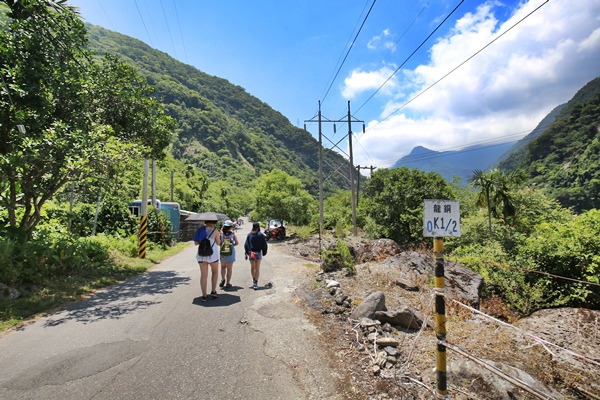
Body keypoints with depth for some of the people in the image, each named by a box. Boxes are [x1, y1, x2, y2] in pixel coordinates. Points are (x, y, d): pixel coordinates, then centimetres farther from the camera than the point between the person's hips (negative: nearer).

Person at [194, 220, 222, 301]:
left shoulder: (200, 229, 3)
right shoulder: (215, 231, -8)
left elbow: (196, 243, 7)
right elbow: (219, 243, -2)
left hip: (201, 255, 3)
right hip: (212, 254, -3)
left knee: (203, 275, 5)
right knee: (215, 272, 19)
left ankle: (204, 296, 7)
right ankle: (213, 291, 13)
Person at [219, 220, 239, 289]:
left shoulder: (221, 233, -5)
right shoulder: (233, 233, -5)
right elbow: (237, 243, -4)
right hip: (231, 251, 0)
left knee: (223, 266, 18)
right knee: (229, 268, 6)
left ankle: (223, 279, -3)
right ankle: (228, 283, 9)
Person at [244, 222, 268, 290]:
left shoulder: (249, 235, -1)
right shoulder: (261, 235, -6)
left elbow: (246, 245, -1)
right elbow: (264, 244, -4)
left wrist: (246, 253, 3)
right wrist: (264, 252, 9)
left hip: (251, 253, 2)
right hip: (258, 252, -2)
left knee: (252, 267, 19)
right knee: (257, 268, 0)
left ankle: (254, 280, 30)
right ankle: (255, 283, -5)